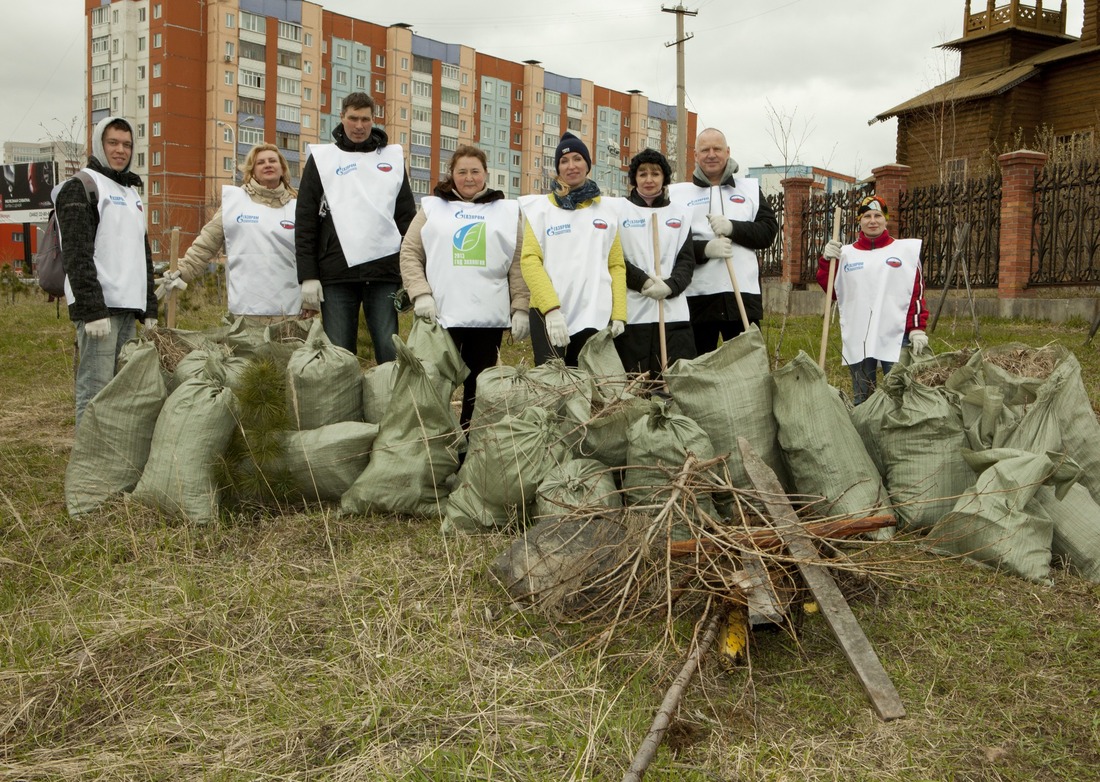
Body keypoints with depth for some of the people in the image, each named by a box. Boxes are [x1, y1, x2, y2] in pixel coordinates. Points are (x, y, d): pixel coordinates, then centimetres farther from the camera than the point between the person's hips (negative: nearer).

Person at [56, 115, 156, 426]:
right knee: (96, 390, -10)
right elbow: (77, 255, -13)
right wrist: (93, 310, -20)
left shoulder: (132, 193, 22)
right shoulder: (81, 186, -3)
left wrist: (150, 308, 19)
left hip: (129, 308, 8)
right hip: (99, 307, -8)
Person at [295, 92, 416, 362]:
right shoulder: (321, 159, 10)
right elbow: (305, 223, 5)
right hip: (336, 273, 0)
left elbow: (407, 218, 12)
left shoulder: (393, 158, 14)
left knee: (389, 350, -2)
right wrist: (308, 276, -3)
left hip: (385, 271, 1)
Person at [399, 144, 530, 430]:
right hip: (442, 314, -1)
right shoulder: (432, 207, 11)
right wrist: (420, 294, -7)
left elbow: (519, 264, 7)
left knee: (480, 386, 6)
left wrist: (521, 308, -1)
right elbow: (409, 254, 6)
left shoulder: (507, 211, 12)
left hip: (489, 316, 1)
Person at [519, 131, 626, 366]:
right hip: (549, 313, -2)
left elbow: (616, 265, 11)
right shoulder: (541, 207, 6)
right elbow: (529, 260, -3)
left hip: (596, 316, 2)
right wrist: (551, 308, -15)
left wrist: (619, 313, 0)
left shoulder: (606, 209, 14)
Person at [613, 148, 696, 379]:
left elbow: (687, 260, 9)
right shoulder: (620, 211, 8)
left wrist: (670, 286, -11)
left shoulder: (679, 214, 16)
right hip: (632, 312, -2)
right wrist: (644, 282, -14)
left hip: (673, 312, 2)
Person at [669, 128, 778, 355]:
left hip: (743, 293, 1)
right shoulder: (677, 193, 10)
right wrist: (704, 249, -16)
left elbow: (769, 231, 5)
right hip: (697, 296, -1)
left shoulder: (750, 189, 16)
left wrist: (733, 228, -12)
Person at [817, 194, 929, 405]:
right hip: (857, 340, 2)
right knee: (861, 398, 9)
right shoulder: (846, 254, 11)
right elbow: (832, 291, 8)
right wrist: (827, 261, -6)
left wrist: (917, 329, -5)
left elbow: (917, 292, 3)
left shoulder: (906, 250, 6)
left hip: (896, 338, -2)